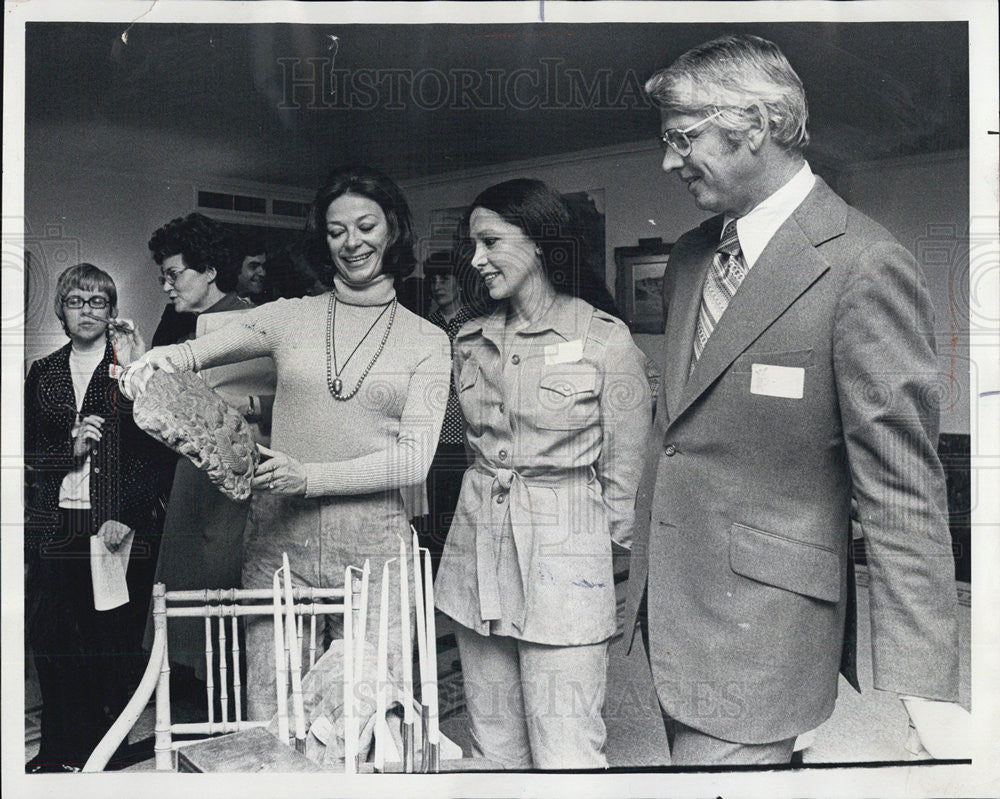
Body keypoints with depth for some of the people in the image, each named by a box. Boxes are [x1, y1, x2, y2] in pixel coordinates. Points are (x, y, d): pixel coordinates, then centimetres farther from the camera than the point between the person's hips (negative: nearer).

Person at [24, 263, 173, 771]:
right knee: (52, 639, 3)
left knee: (111, 644, 1)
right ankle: (58, 753, 18)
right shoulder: (43, 374, 14)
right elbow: (26, 453, 11)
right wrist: (70, 449, -8)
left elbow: (157, 452, -3)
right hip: (55, 528, 3)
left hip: (121, 531, -3)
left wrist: (127, 516, -11)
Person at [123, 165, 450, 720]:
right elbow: (198, 350, -2)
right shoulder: (289, 317, 8)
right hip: (278, 544, 1)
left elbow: (414, 458, -5)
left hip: (373, 549, -1)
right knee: (267, 722, 6)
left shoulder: (426, 341, 4)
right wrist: (164, 357, -26)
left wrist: (310, 476, -16)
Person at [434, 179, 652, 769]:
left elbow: (624, 468, -3)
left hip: (565, 549, -5)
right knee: (493, 745, 15)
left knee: (565, 755, -1)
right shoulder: (471, 341, 9)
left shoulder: (606, 340, -8)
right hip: (478, 543, 6)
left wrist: (607, 559, 1)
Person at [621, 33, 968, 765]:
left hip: (759, 637, -7)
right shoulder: (692, 255, 9)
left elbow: (900, 488, -17)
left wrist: (924, 687, -18)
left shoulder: (864, 267, -16)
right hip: (671, 611, 8)